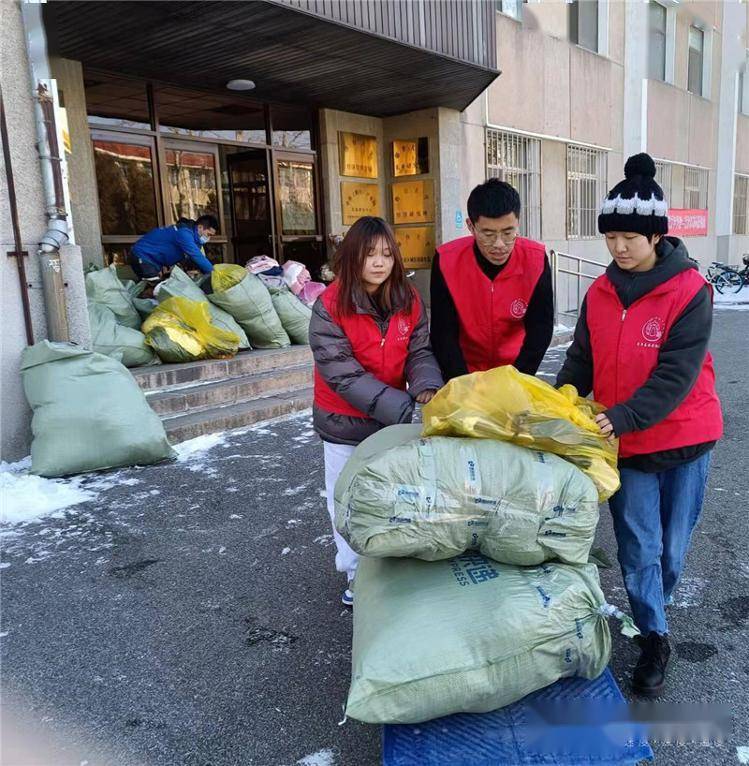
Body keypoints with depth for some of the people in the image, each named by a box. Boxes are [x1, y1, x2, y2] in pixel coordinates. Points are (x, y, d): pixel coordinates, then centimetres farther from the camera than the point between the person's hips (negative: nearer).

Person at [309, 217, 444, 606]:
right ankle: (357, 574, 33)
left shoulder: (409, 301, -6)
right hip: (345, 424, -3)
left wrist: (428, 387, -30)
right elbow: (341, 371, -24)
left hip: (395, 421, 3)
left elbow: (419, 352, -6)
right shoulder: (329, 306, -19)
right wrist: (399, 406, -31)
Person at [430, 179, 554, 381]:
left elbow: (540, 328, -12)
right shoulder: (446, 260, -18)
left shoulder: (535, 259, -15)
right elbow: (443, 332, -15)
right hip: (464, 371, -1)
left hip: (517, 370, 1)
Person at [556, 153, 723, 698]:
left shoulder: (690, 291, -14)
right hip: (624, 444, 3)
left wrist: (623, 417, -33)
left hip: (682, 438, -2)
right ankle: (655, 638, 24)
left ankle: (651, 611, 41)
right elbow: (582, 362, 3)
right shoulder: (600, 294, 1)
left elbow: (676, 374, -21)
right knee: (639, 546, 6)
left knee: (672, 545, 14)